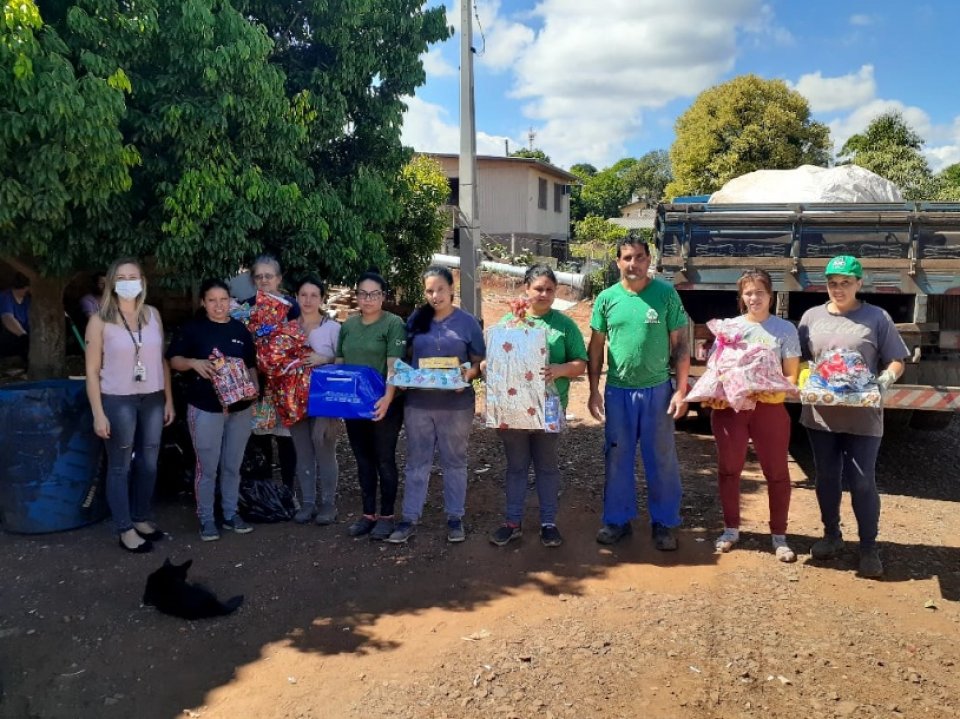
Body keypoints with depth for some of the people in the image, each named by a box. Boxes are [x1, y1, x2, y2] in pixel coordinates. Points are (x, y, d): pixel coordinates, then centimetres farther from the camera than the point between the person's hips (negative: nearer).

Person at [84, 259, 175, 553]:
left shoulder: (153, 314, 5)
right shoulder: (100, 321, -6)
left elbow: (162, 360, 9)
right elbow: (92, 371, -6)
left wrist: (169, 399, 7)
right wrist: (98, 413, -11)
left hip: (153, 399, 4)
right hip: (118, 401, -4)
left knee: (148, 464, 12)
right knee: (120, 466, 5)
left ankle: (141, 519, 29)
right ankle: (125, 529, 15)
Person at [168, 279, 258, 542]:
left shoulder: (240, 329, 7)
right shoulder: (193, 328, -3)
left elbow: (251, 365, 13)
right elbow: (173, 360, -2)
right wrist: (194, 363, -22)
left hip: (239, 408, 4)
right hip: (205, 408, -4)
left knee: (233, 466, 13)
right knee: (207, 467, 3)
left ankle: (231, 514, 27)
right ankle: (206, 519, 17)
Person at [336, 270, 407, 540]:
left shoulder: (393, 324, -8)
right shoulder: (348, 324, 10)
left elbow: (394, 365, -17)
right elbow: (338, 363, 15)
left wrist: (387, 399, -29)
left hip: (383, 405, -5)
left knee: (385, 460, 4)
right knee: (363, 460, 13)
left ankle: (386, 516, 16)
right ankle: (368, 514, 23)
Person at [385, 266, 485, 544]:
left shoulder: (467, 321, -1)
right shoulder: (416, 319, 5)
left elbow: (479, 362, 1)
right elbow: (406, 356, 11)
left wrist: (468, 376, -19)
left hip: (456, 404, -2)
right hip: (418, 402, 2)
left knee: (454, 461, 10)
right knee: (417, 461, 9)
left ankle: (455, 518, 22)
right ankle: (410, 518, 17)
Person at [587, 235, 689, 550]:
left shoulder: (666, 294, -4)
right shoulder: (607, 298, 1)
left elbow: (680, 344, -2)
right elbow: (596, 346, 6)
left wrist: (681, 390, -7)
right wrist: (594, 390, 2)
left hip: (657, 390, -1)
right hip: (617, 391, 2)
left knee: (662, 460, 7)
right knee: (617, 459, 11)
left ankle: (664, 523, 22)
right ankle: (617, 519, 25)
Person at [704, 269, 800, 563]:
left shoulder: (785, 329, 3)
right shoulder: (729, 327, 8)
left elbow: (791, 375, 0)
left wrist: (778, 391, -20)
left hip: (769, 407, -2)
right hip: (729, 406, 2)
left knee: (776, 472, 4)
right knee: (728, 469, 9)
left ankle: (779, 535, 17)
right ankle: (731, 529, 25)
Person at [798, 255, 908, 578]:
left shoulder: (877, 318, -1)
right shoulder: (811, 316, 7)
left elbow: (896, 362, 1)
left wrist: (883, 382, -18)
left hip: (862, 416, -3)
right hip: (820, 414, 3)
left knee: (862, 483, 0)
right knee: (826, 478, 14)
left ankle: (869, 547, 14)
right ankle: (831, 535, 31)